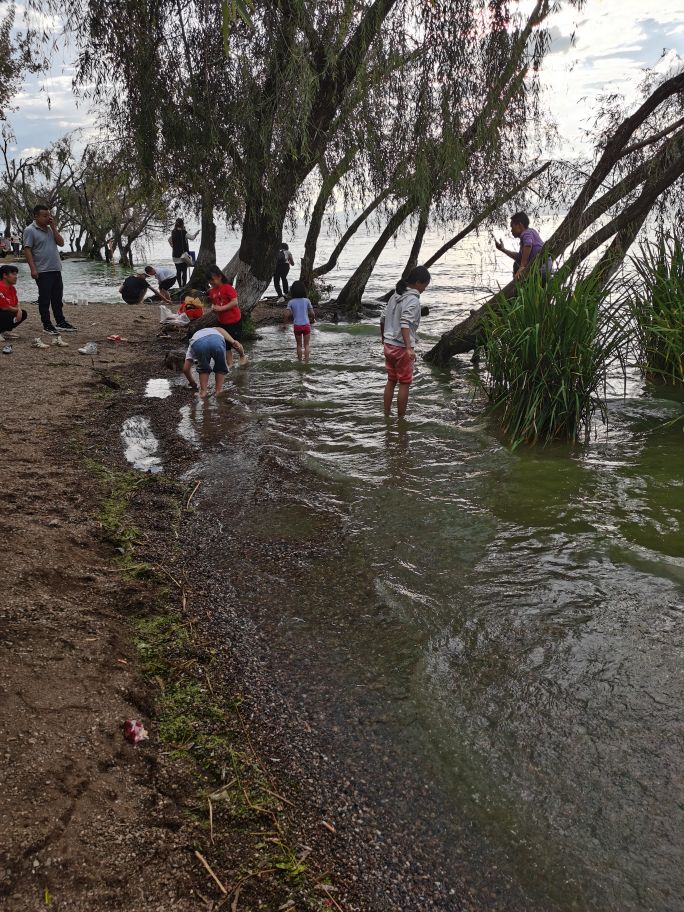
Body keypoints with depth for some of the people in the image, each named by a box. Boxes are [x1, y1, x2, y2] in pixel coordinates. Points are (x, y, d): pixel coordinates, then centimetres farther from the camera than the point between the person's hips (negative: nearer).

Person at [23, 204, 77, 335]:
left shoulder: (50, 229, 14)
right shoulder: (30, 230, -7)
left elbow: (61, 243, 6)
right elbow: (27, 250, -11)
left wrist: (53, 227, -1)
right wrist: (33, 269, -19)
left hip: (56, 270, 7)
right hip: (42, 271, -7)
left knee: (57, 298, 13)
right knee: (45, 299, -2)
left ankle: (60, 323, 21)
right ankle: (47, 326, 4)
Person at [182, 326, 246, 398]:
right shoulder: (215, 330, 46)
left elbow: (186, 369, 36)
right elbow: (220, 329, 17)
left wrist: (193, 384, 50)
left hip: (197, 344, 1)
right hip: (216, 341, -1)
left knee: (203, 368, 28)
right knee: (221, 368, 25)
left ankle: (203, 391, 17)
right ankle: (218, 391, 16)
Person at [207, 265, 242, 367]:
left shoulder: (227, 288, -16)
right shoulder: (212, 291, 4)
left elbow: (235, 302, -23)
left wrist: (221, 308, -25)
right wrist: (213, 308, -8)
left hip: (234, 320, -7)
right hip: (222, 322, 7)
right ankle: (230, 364, 19)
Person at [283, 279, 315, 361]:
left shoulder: (291, 302, -5)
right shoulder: (307, 301, -5)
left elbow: (286, 315, -12)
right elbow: (312, 314, -7)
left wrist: (286, 321, 9)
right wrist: (313, 320, 14)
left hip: (297, 326, 0)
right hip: (306, 325, 0)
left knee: (299, 345, 15)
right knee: (306, 345, 9)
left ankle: (300, 361, 20)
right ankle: (306, 361, 7)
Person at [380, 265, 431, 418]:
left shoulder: (396, 296, 9)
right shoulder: (413, 300, -15)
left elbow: (383, 319, 15)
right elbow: (405, 323, -28)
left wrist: (383, 338, 31)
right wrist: (409, 348, -35)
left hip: (389, 345, 8)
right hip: (402, 347, -8)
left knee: (391, 381, 16)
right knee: (404, 384, 3)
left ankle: (386, 415, 22)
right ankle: (401, 418, 8)